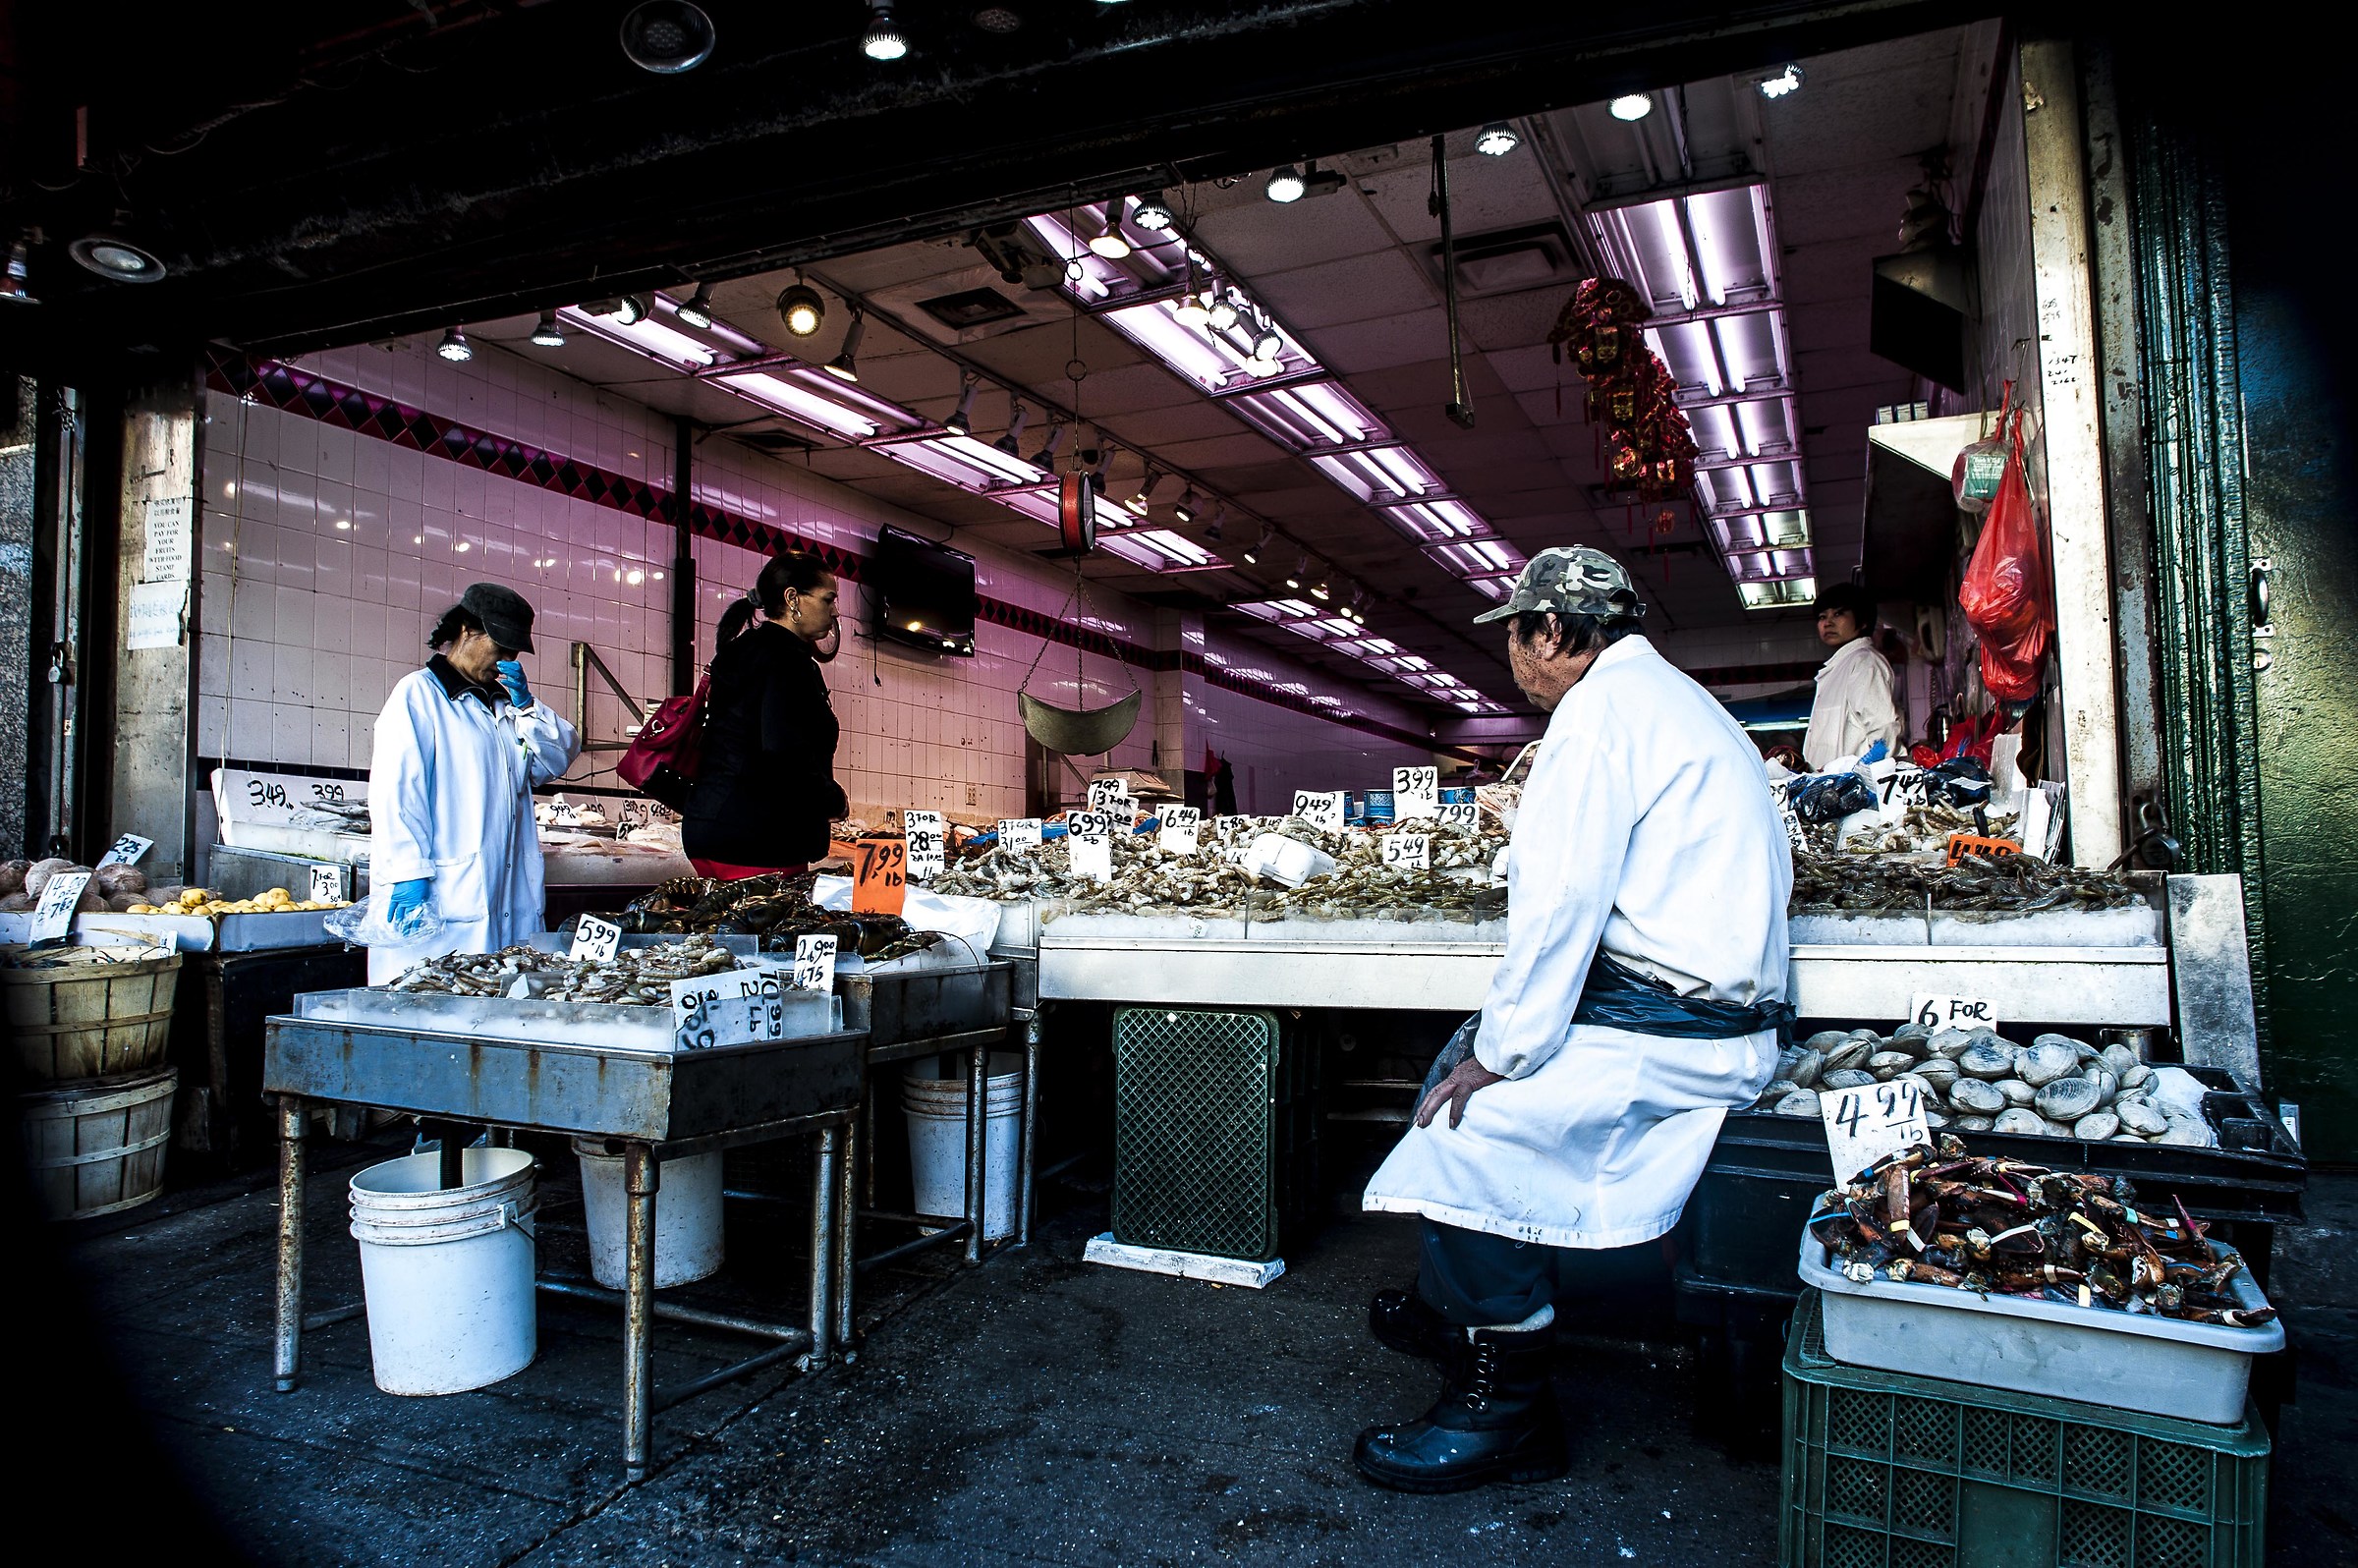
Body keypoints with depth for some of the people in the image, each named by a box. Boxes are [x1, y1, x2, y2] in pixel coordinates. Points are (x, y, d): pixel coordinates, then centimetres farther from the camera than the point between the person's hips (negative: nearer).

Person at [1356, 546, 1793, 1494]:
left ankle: (1503, 1409, -3)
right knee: (1464, 1060, 15)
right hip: (1705, 1013, 11)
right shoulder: (1670, 697, 21)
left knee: (1467, 1123, -18)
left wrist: (1502, 1052, -13)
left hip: (1670, 1036, -11)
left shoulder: (1604, 706, -13)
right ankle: (1449, 1307, 28)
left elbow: (1561, 903, -21)